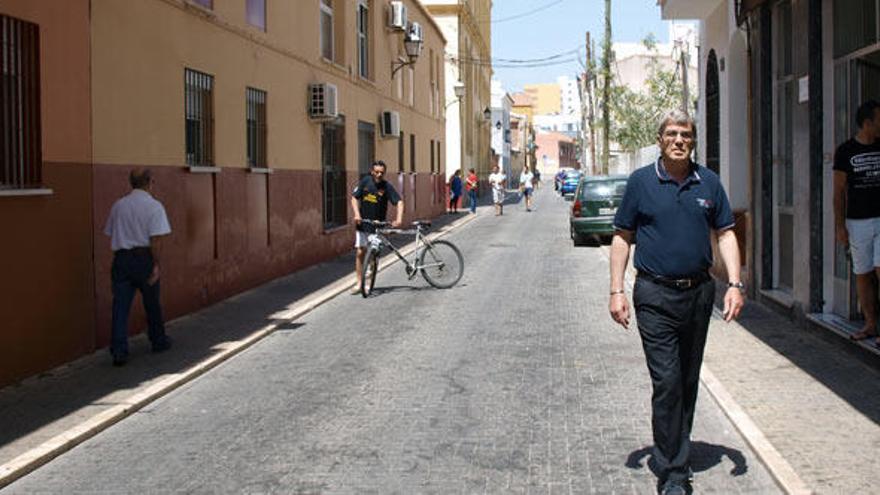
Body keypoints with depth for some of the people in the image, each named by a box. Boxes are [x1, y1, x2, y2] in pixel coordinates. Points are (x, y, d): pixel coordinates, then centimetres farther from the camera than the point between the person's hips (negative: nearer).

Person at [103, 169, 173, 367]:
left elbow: (110, 235, 12)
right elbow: (156, 239, -15)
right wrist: (156, 264, -12)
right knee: (152, 304, 14)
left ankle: (118, 351, -5)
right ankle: (158, 341, 30)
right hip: (144, 258, -3)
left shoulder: (118, 205, 8)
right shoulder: (154, 206, -7)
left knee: (120, 306, 1)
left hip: (121, 258, 3)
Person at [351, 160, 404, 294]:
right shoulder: (365, 181, -3)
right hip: (362, 223, 2)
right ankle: (359, 283, 8)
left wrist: (399, 219, -28)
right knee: (360, 253, 1)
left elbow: (399, 202, -14)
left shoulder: (387, 186, -9)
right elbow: (354, 197, 1)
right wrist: (357, 214, -14)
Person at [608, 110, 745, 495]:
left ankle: (676, 456, 29)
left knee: (688, 382, 13)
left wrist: (734, 284, -2)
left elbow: (725, 234, 10)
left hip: (699, 293, 4)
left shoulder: (709, 183, 6)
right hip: (655, 295, -3)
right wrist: (617, 291, -4)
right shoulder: (641, 182, -1)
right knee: (667, 383, -8)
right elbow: (622, 237, 2)